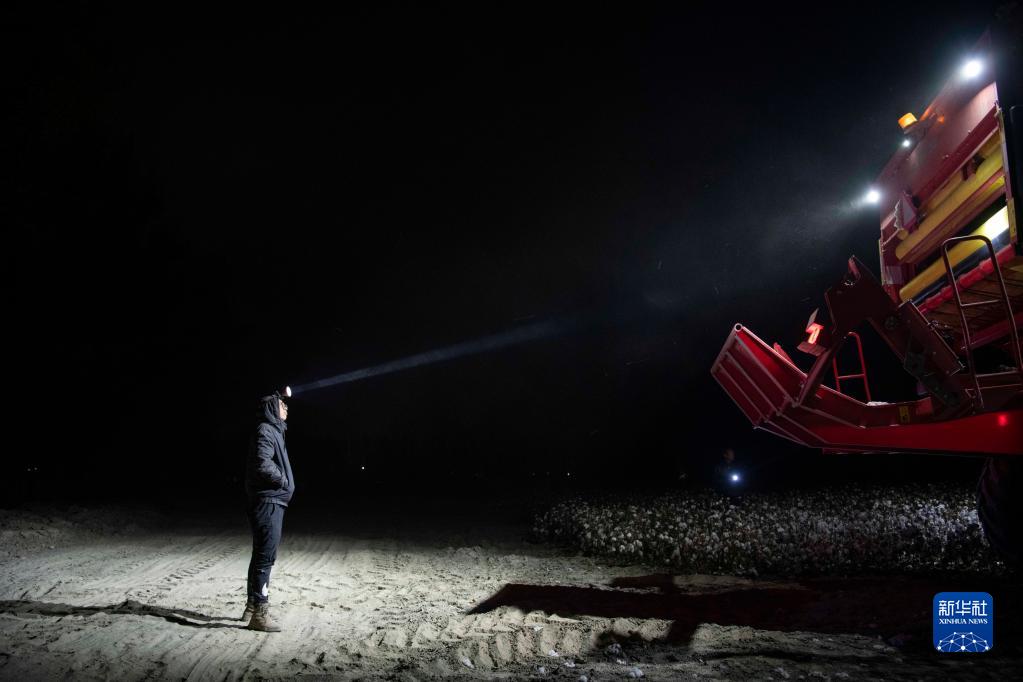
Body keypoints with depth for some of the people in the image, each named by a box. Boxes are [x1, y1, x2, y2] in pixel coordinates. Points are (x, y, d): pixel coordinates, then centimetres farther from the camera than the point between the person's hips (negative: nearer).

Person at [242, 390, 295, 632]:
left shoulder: (274, 430, 18)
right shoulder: (265, 431, -13)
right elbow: (263, 464, -26)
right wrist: (283, 481, -12)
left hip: (272, 502, 10)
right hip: (268, 502, -10)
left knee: (262, 555, 16)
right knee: (265, 556, -8)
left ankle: (252, 606, 26)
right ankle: (259, 613, -3)